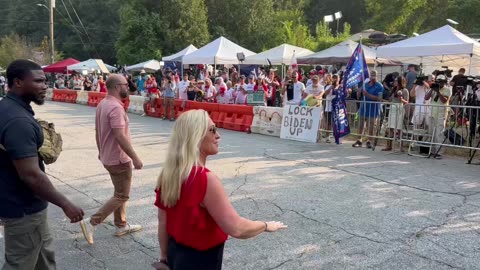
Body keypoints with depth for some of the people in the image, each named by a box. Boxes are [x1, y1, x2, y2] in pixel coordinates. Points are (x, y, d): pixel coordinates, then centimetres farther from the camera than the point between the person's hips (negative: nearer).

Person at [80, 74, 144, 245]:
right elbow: (120, 136, -29)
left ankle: (121, 226, 29)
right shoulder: (115, 107, -24)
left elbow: (97, 131, 15)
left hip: (108, 156, 10)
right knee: (122, 196, 1)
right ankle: (92, 223, 2)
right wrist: (135, 157, -25)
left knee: (119, 193, 20)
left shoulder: (102, 104, 7)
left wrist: (101, 151, 25)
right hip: (119, 158, -10)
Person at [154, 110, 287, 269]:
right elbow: (236, 229, -26)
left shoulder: (168, 173, -4)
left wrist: (165, 255, 17)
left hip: (176, 252, 7)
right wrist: (266, 226, -9)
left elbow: (162, 221, 5)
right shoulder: (206, 179, -27)